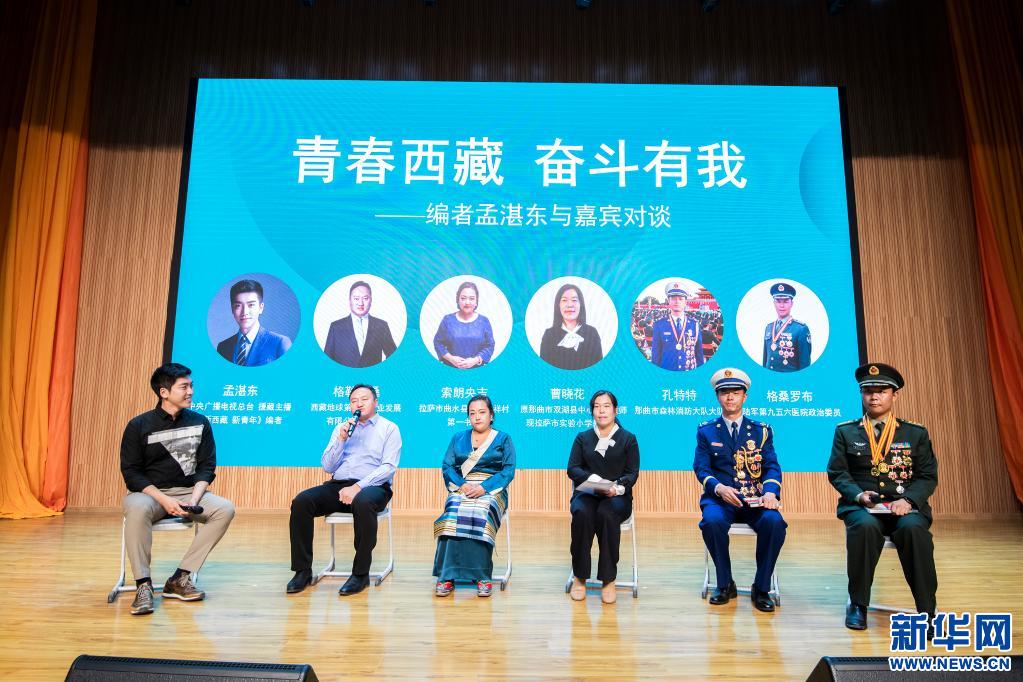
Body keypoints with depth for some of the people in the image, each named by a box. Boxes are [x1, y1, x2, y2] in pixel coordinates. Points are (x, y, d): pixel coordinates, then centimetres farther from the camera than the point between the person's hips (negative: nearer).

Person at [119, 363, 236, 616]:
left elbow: (206, 467, 4)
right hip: (148, 492, -2)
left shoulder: (200, 422, 3)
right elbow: (131, 472, -5)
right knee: (137, 509, -37)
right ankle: (143, 585, -25)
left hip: (188, 492, 3)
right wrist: (163, 499, -19)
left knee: (225, 509, -24)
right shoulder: (139, 425, -3)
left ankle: (180, 578, -19)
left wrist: (194, 499, -15)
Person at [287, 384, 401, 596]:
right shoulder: (341, 428, 19)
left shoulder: (389, 428, 7)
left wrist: (358, 487, -17)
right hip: (338, 486, 4)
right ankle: (303, 570, -11)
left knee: (363, 503, -39)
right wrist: (341, 439, -3)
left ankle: (361, 573, -25)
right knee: (301, 501, -21)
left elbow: (388, 467, -6)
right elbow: (327, 467, 12)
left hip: (372, 487, -4)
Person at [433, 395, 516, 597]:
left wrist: (484, 488, -14)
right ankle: (447, 576, -32)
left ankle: (481, 576, -32)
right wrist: (462, 485, -10)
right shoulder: (458, 438, 21)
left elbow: (508, 470, 1)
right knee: (454, 514, -32)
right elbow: (446, 467, 10)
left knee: (481, 515, -35)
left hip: (492, 490, -2)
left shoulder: (503, 439, 13)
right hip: (461, 489, 2)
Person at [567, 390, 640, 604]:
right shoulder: (582, 437, 14)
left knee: (607, 514, -36)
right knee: (581, 514, -33)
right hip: (586, 493, 1)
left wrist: (617, 487, -20)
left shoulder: (628, 439, 10)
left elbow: (632, 473, 1)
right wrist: (594, 479, -17)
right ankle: (579, 577, -20)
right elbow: (573, 468, 3)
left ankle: (609, 579, -22)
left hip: (617, 496, -1)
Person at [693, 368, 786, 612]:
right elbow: (701, 468, 1)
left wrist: (770, 492, -19)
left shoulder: (762, 431, 13)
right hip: (720, 498, -1)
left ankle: (761, 588, -9)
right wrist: (720, 488, -20)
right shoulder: (706, 431, 10)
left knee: (774, 522, -30)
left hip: (755, 500, 1)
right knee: (712, 521, -33)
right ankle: (725, 584, -8)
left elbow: (772, 467, 3)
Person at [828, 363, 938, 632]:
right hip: (861, 506, 0)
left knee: (914, 529, -33)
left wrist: (908, 500, -13)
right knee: (865, 526, -34)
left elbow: (928, 476, 6)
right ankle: (858, 604, -15)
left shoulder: (916, 434, 12)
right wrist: (859, 495, -14)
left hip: (904, 506, 1)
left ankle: (927, 611, -19)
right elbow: (837, 473, 5)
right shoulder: (845, 432, 10)